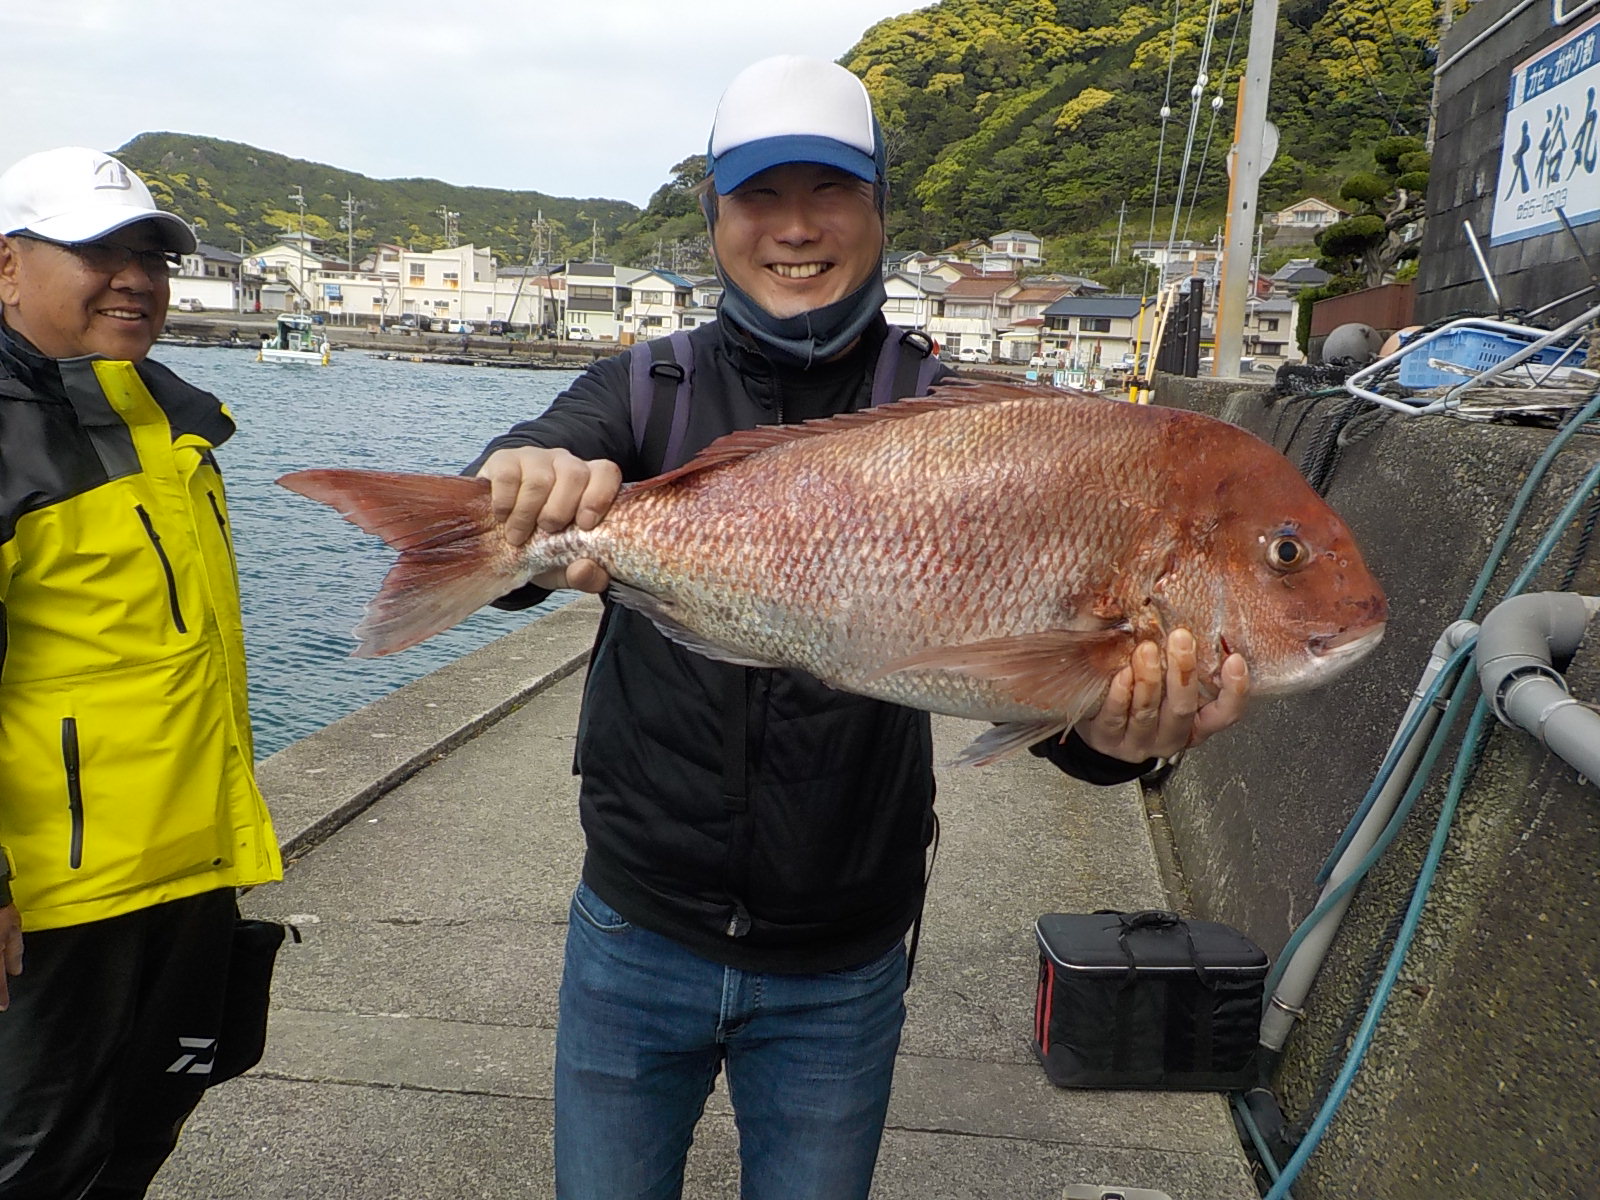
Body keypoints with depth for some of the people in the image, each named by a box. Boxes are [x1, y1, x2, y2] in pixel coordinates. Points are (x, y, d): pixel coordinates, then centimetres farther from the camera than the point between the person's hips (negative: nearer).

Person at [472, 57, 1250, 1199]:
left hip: (842, 971, 0)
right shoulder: (646, 392, -5)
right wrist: (526, 486, -46)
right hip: (637, 938, 1)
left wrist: (1105, 730, -41)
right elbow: (483, 526, -22)